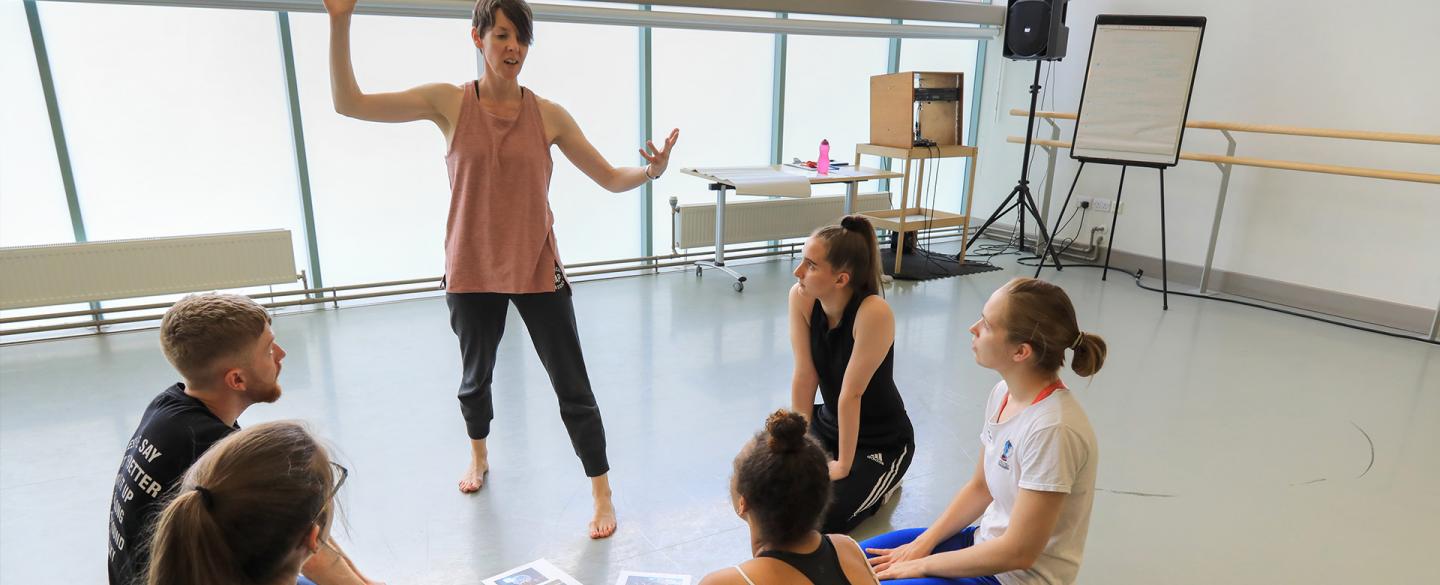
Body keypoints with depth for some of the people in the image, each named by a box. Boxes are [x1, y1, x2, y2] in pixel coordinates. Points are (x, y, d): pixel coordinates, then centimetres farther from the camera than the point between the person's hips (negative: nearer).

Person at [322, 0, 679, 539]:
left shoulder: (548, 115, -4)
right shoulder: (449, 102, -4)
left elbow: (611, 179, -2)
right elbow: (350, 103, -10)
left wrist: (651, 171, -23)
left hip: (538, 270, -1)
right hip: (473, 271, 1)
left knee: (572, 387, 1)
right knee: (476, 376, 22)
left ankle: (602, 496, 17)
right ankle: (479, 456, 52)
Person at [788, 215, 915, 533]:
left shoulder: (874, 313, -32)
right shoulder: (800, 298, -16)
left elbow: (851, 393, -27)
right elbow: (804, 377, -12)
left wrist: (844, 466, -17)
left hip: (882, 442, -5)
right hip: (829, 424, 6)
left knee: (819, 519, -16)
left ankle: (878, 484, 12)